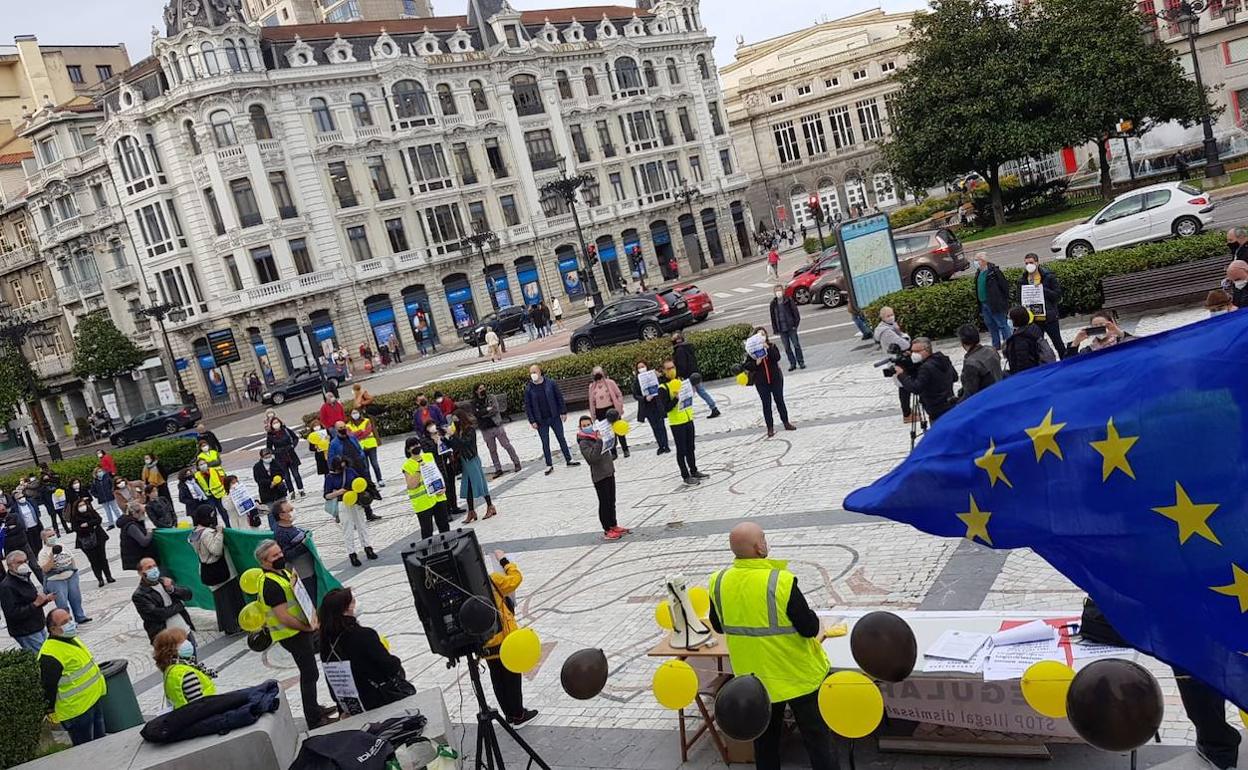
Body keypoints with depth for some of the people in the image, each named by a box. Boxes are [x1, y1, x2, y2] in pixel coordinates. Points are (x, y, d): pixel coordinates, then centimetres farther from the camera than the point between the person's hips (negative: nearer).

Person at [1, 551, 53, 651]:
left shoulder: (25, 579, 12)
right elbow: (13, 614, -24)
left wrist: (45, 599, 6)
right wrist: (36, 604, -26)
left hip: (39, 628, 9)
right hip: (26, 634, -9)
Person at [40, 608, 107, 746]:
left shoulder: (72, 639, 8)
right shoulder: (50, 656, -24)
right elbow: (47, 687, -21)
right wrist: (52, 712, -16)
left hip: (94, 699, 9)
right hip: (76, 710, -9)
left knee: (100, 739, 21)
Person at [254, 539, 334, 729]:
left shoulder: (283, 572, 7)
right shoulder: (270, 585, -24)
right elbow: (283, 617, -27)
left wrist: (312, 618, 2)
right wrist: (308, 628, -18)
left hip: (301, 629, 10)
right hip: (291, 635, -10)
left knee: (309, 672, 21)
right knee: (310, 674, -3)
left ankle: (314, 708, 36)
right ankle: (314, 720, 5)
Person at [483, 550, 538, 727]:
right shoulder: (490, 580, -20)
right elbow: (515, 578, -11)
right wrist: (504, 561, 1)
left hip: (484, 644, 6)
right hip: (505, 639, -5)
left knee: (497, 678, 17)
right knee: (512, 677, 8)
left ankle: (509, 714, 28)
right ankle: (518, 715, 17)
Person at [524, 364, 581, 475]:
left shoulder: (550, 383, -5)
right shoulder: (528, 388, -5)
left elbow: (559, 398, 1)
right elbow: (527, 406, -2)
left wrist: (563, 412, -2)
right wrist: (532, 421, -6)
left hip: (555, 417, 0)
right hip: (540, 421, 0)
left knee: (561, 438, 9)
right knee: (545, 443, 6)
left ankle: (569, 459, 21)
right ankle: (549, 465, 15)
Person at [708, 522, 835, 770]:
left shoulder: (719, 582, -12)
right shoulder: (781, 582, -28)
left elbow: (718, 626, 3)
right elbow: (810, 628, -21)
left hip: (754, 676, 4)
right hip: (798, 675, -4)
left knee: (765, 738, 22)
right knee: (817, 736, 13)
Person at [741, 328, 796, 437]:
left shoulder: (772, 346, -1)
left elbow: (777, 357, -17)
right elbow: (746, 365, -7)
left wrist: (768, 348, -25)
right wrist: (756, 363, -22)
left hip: (775, 379, 1)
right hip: (761, 382, -1)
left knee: (780, 401, 11)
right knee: (766, 404, 4)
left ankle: (786, 423, 24)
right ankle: (770, 428, 11)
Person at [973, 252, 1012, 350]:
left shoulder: (994, 271, -14)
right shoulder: (978, 273, 11)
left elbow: (1005, 286, -13)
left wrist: (1004, 301, -12)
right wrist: (980, 304, 17)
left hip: (996, 304, -8)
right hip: (984, 304, 8)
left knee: (1002, 324, -2)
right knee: (990, 325, 15)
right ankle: (996, 345, 25)